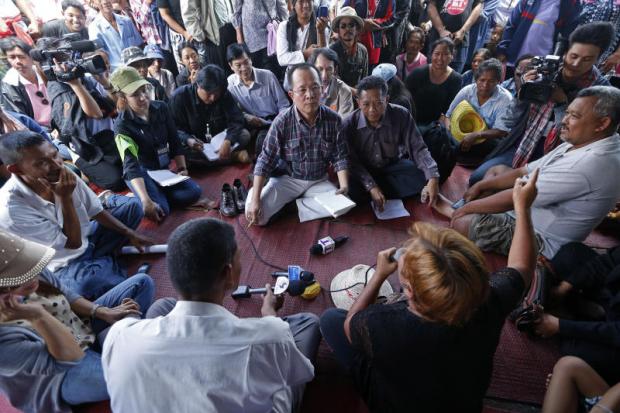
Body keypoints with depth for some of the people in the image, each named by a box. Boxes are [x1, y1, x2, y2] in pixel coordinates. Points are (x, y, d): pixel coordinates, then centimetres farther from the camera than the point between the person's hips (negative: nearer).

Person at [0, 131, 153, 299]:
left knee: (131, 206, 5)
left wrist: (129, 233, -3)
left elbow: (96, 210, -1)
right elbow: (73, 243, -25)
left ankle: (102, 263, 3)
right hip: (63, 266, -6)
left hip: (86, 237, 6)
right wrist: (65, 198, -34)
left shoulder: (62, 175, -18)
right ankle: (105, 264, 1)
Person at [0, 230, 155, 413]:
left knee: (142, 282, 2)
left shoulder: (31, 278, -17)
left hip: (85, 328, 7)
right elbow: (70, 358, -30)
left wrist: (103, 313, -10)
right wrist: (37, 316, -42)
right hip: (68, 373, -6)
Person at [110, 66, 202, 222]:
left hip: (163, 168, 5)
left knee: (194, 192, -21)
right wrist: (147, 201, -41)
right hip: (141, 172, -5)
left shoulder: (161, 108, -5)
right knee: (161, 210, -29)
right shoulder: (123, 125, -18)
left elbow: (175, 141, 6)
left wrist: (182, 168, -6)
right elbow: (131, 165, -29)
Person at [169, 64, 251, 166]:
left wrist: (228, 142, -38)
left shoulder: (225, 95, -9)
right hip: (194, 143, -1)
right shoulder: (180, 96, -15)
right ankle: (232, 155, -26)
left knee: (245, 134, -20)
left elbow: (236, 120, -17)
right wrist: (187, 140, -38)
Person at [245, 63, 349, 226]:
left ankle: (290, 206, -7)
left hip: (319, 181, 3)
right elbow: (265, 161, -15)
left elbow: (340, 157, -5)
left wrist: (344, 186, -22)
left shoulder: (333, 119, -12)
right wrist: (255, 199, -22)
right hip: (287, 179, -2)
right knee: (256, 214, -21)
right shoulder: (282, 122, -18)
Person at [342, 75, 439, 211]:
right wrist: (372, 187, -34)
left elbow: (418, 149, -17)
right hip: (363, 171, -2)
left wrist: (433, 178, -34)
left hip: (392, 166, 2)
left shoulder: (401, 116, -18)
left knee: (422, 176, -23)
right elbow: (352, 161, -20)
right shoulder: (349, 124, -20)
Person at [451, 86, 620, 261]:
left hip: (540, 239, -10)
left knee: (463, 222, -24)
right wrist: (481, 186, 0)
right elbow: (524, 172, 6)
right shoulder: (579, 144, 1)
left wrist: (468, 207, -17)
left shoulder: (589, 164, -29)